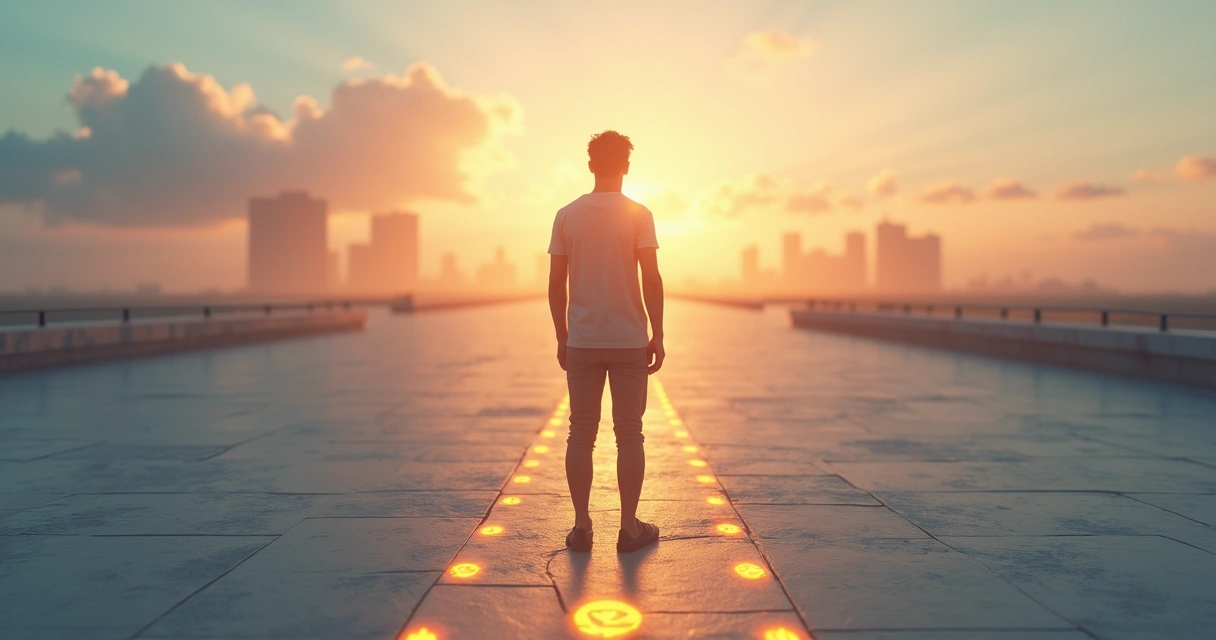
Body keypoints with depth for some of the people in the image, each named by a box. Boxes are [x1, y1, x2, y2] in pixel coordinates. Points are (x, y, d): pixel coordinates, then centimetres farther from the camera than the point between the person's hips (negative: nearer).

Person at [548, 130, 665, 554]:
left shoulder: (566, 216, 4)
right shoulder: (638, 215, -4)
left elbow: (556, 284, 4)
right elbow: (651, 279, -9)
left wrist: (562, 337, 12)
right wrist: (657, 336, -2)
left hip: (581, 342, 2)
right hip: (629, 342, -2)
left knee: (581, 434, 7)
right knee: (628, 435, 5)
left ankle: (581, 527, 11)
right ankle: (629, 527, 10)